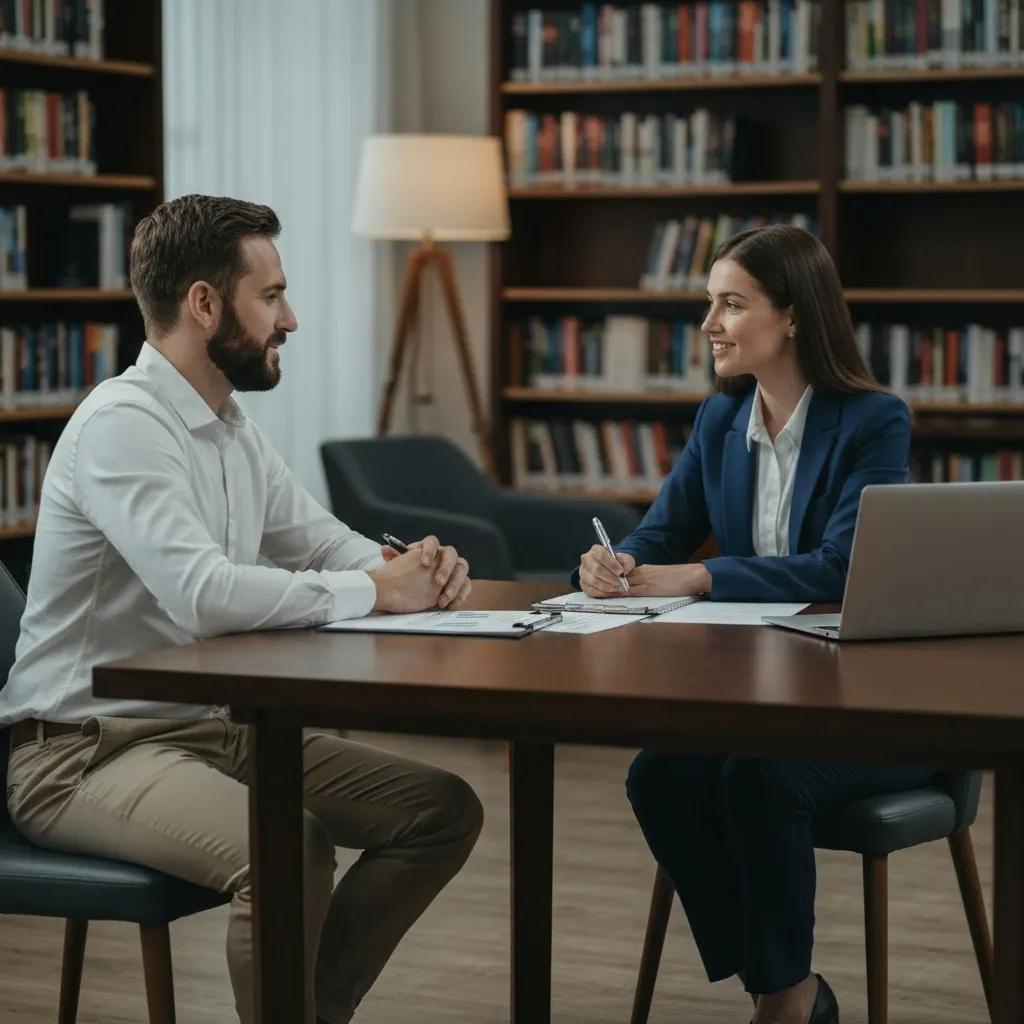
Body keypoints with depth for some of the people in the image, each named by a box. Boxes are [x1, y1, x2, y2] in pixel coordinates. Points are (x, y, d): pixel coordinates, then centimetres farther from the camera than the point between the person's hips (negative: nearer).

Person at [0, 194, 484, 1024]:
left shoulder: (231, 427, 10)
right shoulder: (122, 424, -20)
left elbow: (325, 544, 17)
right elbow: (203, 594, -33)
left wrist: (410, 567, -7)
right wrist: (376, 591, -22)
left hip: (212, 726, 9)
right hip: (85, 750, -9)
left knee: (443, 810, 1)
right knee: (289, 850, -35)